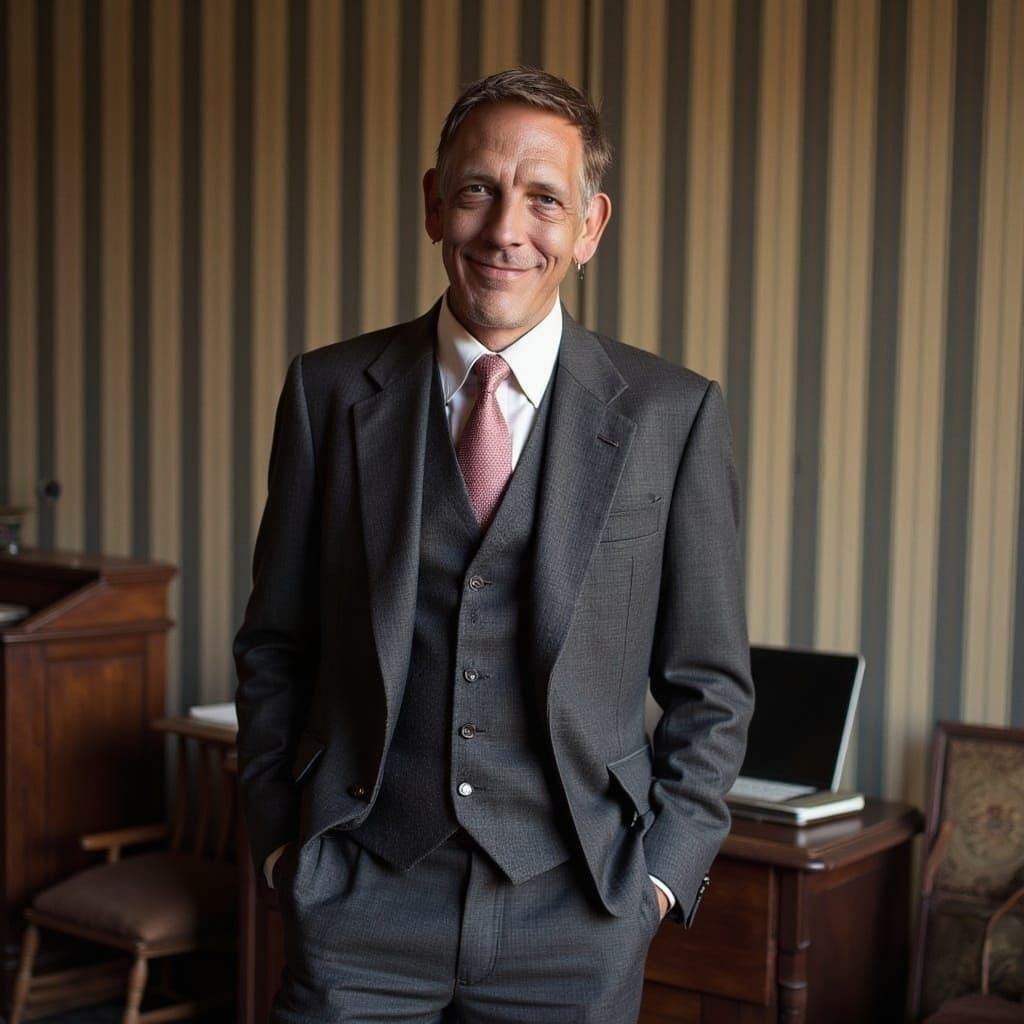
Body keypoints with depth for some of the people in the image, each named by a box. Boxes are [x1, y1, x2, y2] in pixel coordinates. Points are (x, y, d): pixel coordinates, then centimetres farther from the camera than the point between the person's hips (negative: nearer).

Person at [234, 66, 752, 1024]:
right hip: (362, 902, 1)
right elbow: (273, 645, 8)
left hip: (577, 913, 0)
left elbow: (708, 685, 2)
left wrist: (666, 866, -3)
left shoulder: (674, 413, -3)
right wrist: (277, 833, 3)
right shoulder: (330, 389, 0)